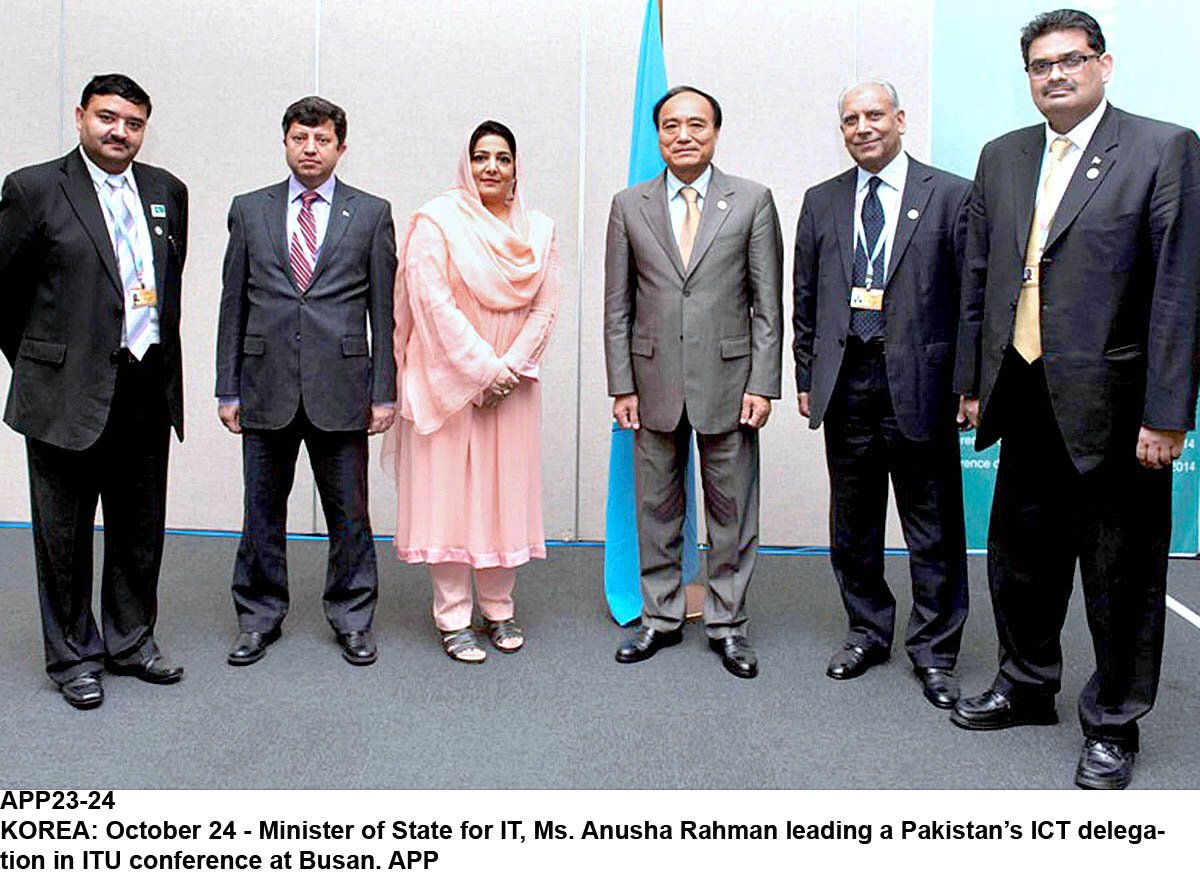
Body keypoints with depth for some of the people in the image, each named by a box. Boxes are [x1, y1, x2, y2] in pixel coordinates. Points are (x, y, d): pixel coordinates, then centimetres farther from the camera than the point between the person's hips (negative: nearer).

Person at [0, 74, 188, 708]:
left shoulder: (167, 192, 8)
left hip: (149, 389, 4)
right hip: (68, 394, -4)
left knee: (140, 530, 14)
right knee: (65, 535, 8)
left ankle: (130, 641, 32)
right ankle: (73, 656, 24)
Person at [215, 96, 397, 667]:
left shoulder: (371, 213, 6)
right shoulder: (249, 210, 10)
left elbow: (383, 309, 4)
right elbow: (234, 304, 9)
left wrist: (384, 392, -1)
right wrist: (228, 389, 4)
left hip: (340, 387, -1)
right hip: (266, 387, 2)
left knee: (349, 512, 6)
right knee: (262, 511, 10)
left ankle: (352, 619, 21)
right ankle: (259, 618, 25)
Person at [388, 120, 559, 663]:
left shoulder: (538, 230, 9)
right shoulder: (437, 220, -3)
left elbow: (545, 307, 4)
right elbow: (434, 300, -11)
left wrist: (509, 367, -8)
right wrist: (481, 368, -14)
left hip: (512, 382, 4)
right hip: (449, 380, -4)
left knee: (507, 490, 7)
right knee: (449, 491, -1)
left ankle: (498, 609, 20)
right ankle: (453, 619, 8)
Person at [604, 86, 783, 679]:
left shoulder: (752, 201, 3)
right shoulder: (629, 206, 7)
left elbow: (768, 303, 1)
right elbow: (617, 307, 6)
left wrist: (762, 383, -6)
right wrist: (621, 385, 0)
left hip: (727, 380, -1)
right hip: (655, 382, 1)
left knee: (732, 508, 6)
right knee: (656, 508, 10)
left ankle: (727, 624, 19)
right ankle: (661, 617, 24)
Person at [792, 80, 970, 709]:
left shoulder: (950, 195, 1)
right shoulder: (821, 202, 12)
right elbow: (805, 299, 13)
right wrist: (806, 375, 8)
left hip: (920, 383, -3)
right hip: (845, 382, 4)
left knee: (933, 527, 3)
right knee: (852, 522, 13)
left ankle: (933, 652, 17)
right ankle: (867, 633, 29)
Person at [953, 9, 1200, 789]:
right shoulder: (1002, 157, 10)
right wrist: (973, 379, 10)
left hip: (1111, 405, -5)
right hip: (1028, 402, 5)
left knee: (1122, 576, 7)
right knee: (1019, 556, 18)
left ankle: (1113, 724, 25)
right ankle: (1027, 687, 38)